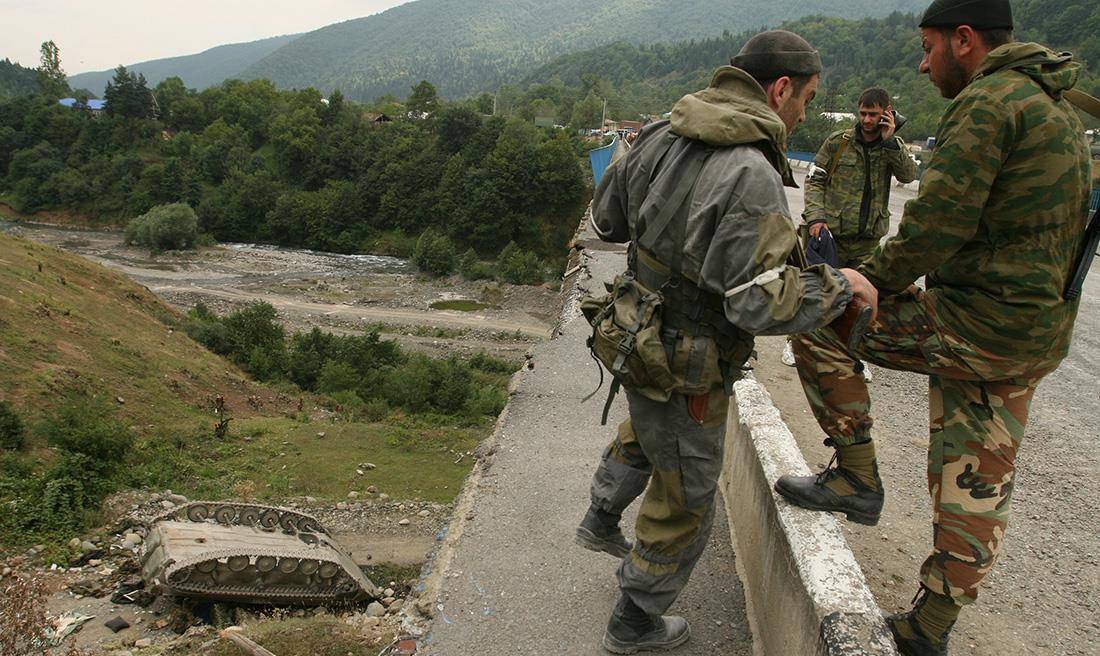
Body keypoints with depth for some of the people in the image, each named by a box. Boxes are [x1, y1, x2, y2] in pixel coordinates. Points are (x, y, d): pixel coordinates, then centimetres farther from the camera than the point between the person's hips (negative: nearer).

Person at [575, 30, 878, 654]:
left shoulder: (660, 137, -4)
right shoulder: (752, 175, -29)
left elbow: (607, 218, 9)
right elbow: (760, 303, -30)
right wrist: (839, 284, -14)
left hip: (638, 337, 8)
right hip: (686, 373, -7)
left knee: (646, 430, 38)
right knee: (684, 504, 15)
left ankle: (602, 520, 58)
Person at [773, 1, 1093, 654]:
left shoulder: (986, 100, -13)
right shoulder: (1059, 109, 18)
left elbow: (937, 224, -21)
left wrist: (871, 278, -4)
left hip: (972, 326, -9)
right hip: (1038, 335, 10)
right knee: (977, 487, 14)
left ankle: (857, 475, 7)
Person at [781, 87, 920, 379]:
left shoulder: (893, 146, 6)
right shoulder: (838, 141, -1)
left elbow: (909, 175, -11)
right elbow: (815, 181, -1)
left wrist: (890, 141, -17)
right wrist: (815, 215, -14)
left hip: (868, 239, 2)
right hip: (832, 233, -2)